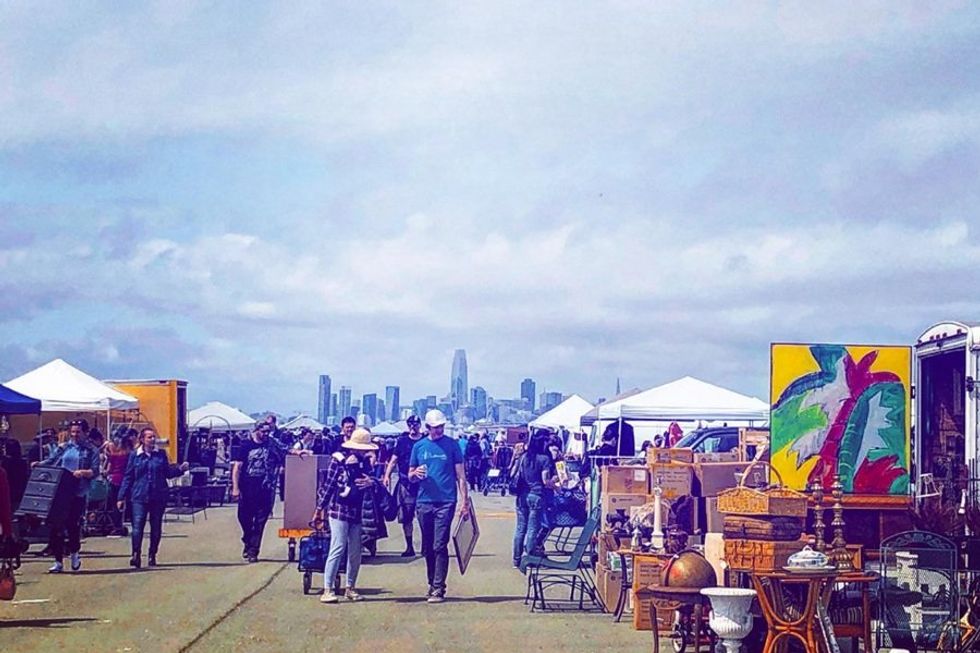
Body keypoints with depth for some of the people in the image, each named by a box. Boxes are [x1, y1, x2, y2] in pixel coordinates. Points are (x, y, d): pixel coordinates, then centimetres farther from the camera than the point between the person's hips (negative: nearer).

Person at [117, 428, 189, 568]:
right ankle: (136, 555, -13)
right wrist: (122, 497, 3)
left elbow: (168, 473, 11)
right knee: (138, 526, -14)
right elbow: (128, 477, 4)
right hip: (140, 497, -2)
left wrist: (180, 469, -7)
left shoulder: (161, 454, 6)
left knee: (156, 527, 7)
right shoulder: (134, 455, 2)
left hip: (159, 497, 2)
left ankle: (152, 556, 18)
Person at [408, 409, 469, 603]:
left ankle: (439, 588, -8)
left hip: (446, 502, -4)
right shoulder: (419, 446, 10)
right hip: (424, 502, 4)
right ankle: (432, 584, 21)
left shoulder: (452, 445, 2)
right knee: (427, 548, 9)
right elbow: (410, 476, 15)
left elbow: (461, 476, 2)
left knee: (440, 546, -9)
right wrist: (416, 474, -9)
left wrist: (465, 502, -5)